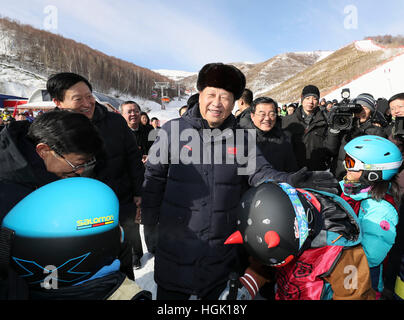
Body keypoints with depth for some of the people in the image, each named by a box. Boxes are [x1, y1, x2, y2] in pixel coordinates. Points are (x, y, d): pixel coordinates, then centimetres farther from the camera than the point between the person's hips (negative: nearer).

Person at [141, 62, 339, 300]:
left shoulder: (243, 138, 0)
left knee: (214, 294, 22)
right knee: (171, 293, 18)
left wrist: (290, 181, -26)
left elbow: (261, 173, -6)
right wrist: (149, 220, 0)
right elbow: (154, 177, -1)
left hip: (221, 246, 2)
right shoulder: (173, 131, -6)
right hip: (175, 243, -1)